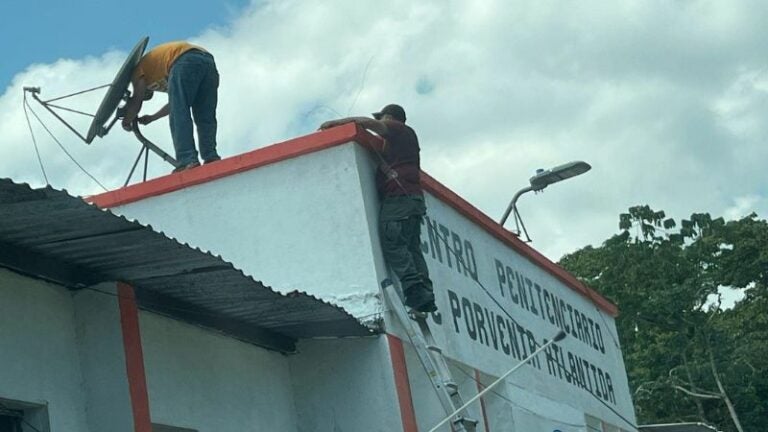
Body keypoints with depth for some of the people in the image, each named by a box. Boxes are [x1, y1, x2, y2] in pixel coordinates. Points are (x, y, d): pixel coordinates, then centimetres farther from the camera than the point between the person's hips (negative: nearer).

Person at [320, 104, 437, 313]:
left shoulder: (399, 130, 4)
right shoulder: (409, 136, 30)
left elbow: (365, 122, -8)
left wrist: (335, 122, -3)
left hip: (398, 196, -9)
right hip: (414, 196, 9)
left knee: (393, 244, -16)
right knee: (412, 248, 4)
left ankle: (415, 293, -28)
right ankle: (426, 296, -6)